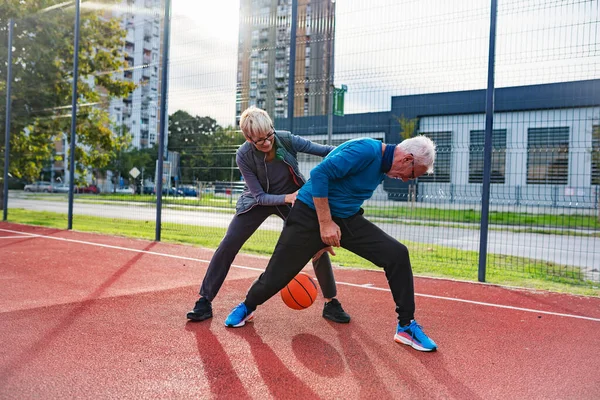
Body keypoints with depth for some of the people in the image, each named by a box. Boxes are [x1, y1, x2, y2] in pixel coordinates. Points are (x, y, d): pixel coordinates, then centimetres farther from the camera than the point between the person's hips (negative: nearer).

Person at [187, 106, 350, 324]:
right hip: (259, 201, -1)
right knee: (228, 244, -13)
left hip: (294, 198, 1)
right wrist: (287, 198, -38)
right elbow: (260, 196, -23)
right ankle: (204, 301, 1)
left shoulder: (287, 140, -26)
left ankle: (331, 303, 9)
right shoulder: (244, 156, -27)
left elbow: (326, 150, -20)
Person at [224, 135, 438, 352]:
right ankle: (247, 307, 32)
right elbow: (319, 174, -26)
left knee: (397, 254, -8)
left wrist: (331, 238, 20)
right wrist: (325, 223, -24)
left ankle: (406, 325, 4)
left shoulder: (381, 165, 8)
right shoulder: (366, 149, -20)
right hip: (310, 215, -7)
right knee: (277, 274, -2)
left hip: (347, 220, 8)